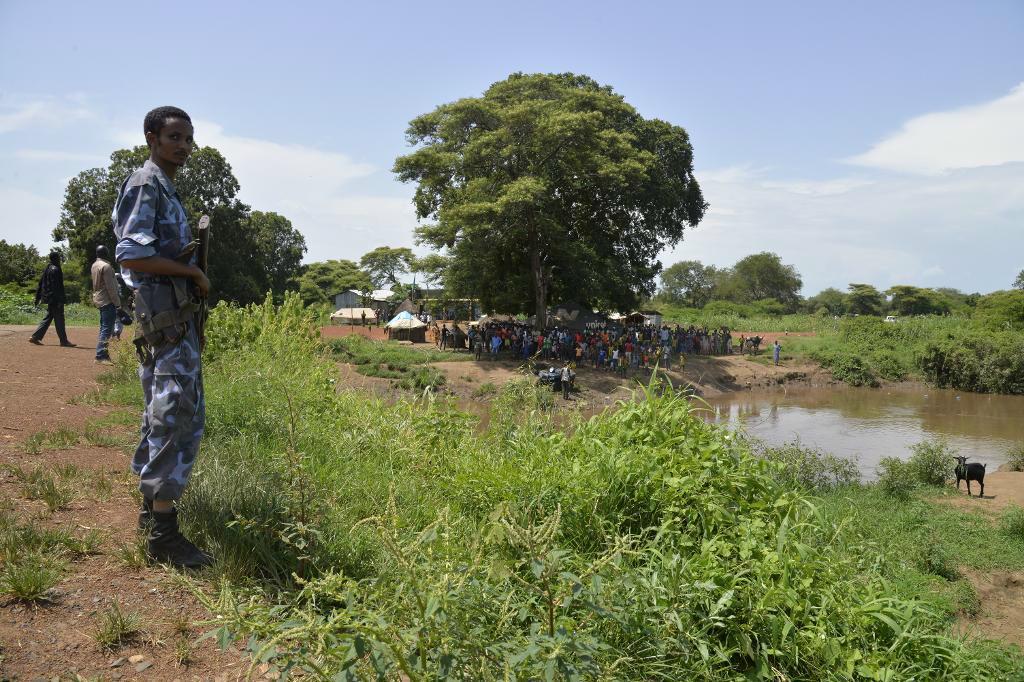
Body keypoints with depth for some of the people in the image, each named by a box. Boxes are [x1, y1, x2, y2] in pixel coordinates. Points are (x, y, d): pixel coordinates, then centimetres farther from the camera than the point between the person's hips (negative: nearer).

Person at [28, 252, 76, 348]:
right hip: (54, 299, -9)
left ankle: (35, 337, 10)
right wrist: (59, 300, -20)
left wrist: (37, 298, 21)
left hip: (49, 298, 9)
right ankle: (64, 341, 1)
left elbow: (40, 284, 17)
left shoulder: (47, 269, 14)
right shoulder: (55, 269, -14)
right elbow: (56, 286, -19)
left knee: (48, 318, 14)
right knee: (59, 320, -4)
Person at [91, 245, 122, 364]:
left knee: (104, 327, 15)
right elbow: (110, 287, -18)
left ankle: (102, 354, 18)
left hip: (98, 300, 10)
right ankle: (101, 355, -11)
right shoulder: (106, 266, -15)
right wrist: (117, 302, -13)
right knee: (107, 329, -9)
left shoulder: (94, 265, 14)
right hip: (107, 301, -10)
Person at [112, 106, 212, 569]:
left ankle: (153, 508, 26)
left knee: (165, 413, 15)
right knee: (176, 417, -11)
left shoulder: (164, 188, 20)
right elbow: (131, 254, -20)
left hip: (174, 317, 10)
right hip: (166, 317, -10)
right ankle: (163, 533, -7)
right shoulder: (145, 184, -9)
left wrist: (193, 274, 10)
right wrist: (192, 271, -13)